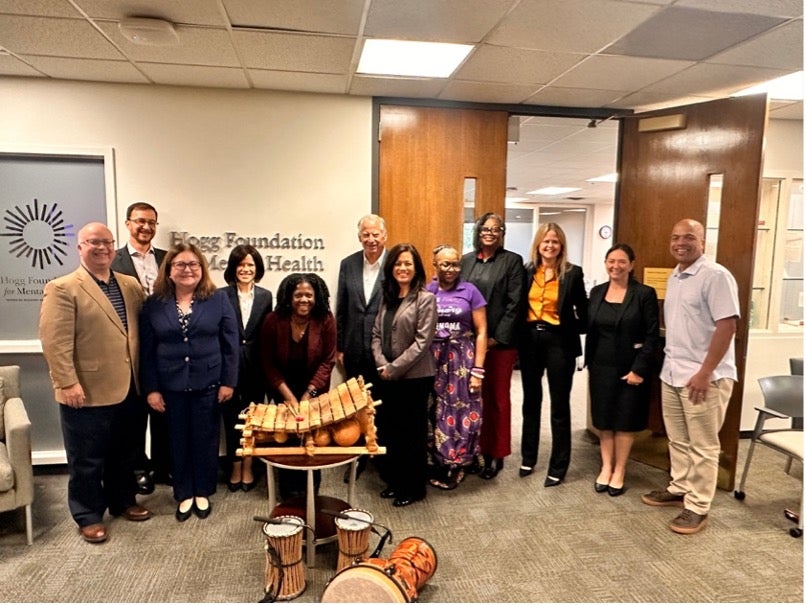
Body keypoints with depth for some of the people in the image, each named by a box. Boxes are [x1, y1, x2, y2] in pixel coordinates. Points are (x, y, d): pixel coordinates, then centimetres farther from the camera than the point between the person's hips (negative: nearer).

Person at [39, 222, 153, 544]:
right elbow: (54, 341, -15)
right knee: (87, 460, 9)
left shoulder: (131, 285, 9)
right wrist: (67, 383, -20)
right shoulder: (62, 288, -9)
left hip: (126, 388, 6)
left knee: (124, 453, 19)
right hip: (87, 392, -5)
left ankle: (122, 501, 36)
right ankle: (88, 516, 25)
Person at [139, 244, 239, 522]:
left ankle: (203, 493, 29)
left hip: (208, 384, -1)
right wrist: (151, 388, -2)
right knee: (178, 442, 13)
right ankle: (184, 494, 30)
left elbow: (230, 344, -3)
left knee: (205, 441, 11)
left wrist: (228, 382, -7)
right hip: (171, 387, 1)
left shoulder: (218, 299, -2)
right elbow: (146, 350, 2)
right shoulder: (153, 304, 2)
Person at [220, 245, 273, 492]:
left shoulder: (265, 296, 3)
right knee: (231, 417, 9)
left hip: (255, 367, 1)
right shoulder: (222, 295, -4)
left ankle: (248, 467, 24)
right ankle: (235, 467, 25)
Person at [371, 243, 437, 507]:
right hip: (387, 377, 6)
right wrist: (382, 364, -7)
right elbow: (377, 334, 9)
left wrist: (394, 368, -15)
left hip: (414, 376, -6)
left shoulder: (425, 298, -8)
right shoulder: (387, 297, 12)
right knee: (388, 430, 12)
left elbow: (422, 341, -15)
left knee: (413, 432, 7)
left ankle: (414, 488, 23)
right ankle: (394, 480, 31)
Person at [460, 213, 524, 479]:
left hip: (499, 341, -3)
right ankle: (476, 449, 20)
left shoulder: (512, 261, -1)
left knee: (498, 397, 7)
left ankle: (497, 454, 18)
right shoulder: (466, 260, 10)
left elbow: (515, 302, -7)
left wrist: (497, 337, -12)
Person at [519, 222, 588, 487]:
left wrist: (570, 331, -8)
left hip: (559, 342, -3)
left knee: (559, 405, 5)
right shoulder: (527, 271, 3)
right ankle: (528, 458, 30)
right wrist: (520, 332, -1)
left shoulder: (573, 273, -5)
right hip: (530, 340, 3)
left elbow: (583, 313, 0)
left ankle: (558, 467, 18)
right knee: (531, 401, 15)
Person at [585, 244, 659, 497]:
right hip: (601, 367, 4)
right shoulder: (597, 292, 6)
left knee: (625, 421, 7)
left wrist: (639, 369, -15)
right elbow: (590, 330, 9)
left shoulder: (645, 294, -7)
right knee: (604, 420, 10)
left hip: (630, 368, -4)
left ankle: (619, 472, 20)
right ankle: (606, 467, 23)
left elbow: (652, 336, -9)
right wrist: (589, 364, 6)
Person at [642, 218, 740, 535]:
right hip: (671, 373, 8)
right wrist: (669, 361, 14)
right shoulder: (673, 277, 13)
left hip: (704, 376, -8)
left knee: (702, 446, 4)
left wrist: (705, 373, -20)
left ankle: (698, 507, 16)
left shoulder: (716, 275, -13)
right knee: (678, 440, 18)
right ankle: (679, 489, 33)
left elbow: (727, 326, -18)